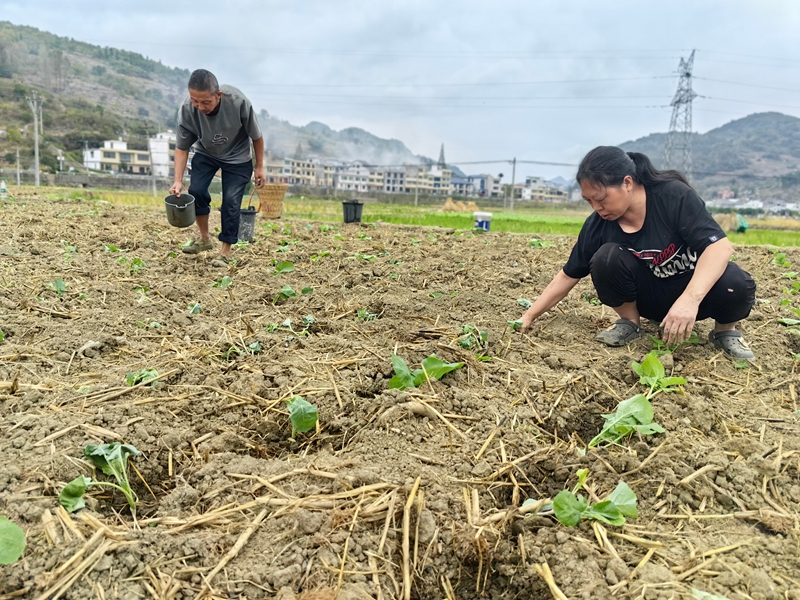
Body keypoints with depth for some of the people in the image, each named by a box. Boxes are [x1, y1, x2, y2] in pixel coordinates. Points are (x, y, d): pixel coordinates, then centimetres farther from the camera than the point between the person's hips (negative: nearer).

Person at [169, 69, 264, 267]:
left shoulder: (238, 102, -34)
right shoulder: (187, 109, -29)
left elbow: (256, 136, -16)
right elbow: (182, 147, -15)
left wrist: (259, 167, -8)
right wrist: (178, 180, -24)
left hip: (237, 158, -2)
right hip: (205, 154, 2)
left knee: (231, 201, -11)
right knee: (195, 191, -13)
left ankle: (225, 252, 3)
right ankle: (204, 239, 11)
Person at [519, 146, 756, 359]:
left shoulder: (674, 196, -24)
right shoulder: (597, 225, -13)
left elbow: (720, 246, -32)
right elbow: (568, 275, -5)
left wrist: (689, 299, -47)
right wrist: (530, 315, -9)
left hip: (699, 289, -1)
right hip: (652, 298, 2)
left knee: (736, 284, -35)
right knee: (606, 257, -25)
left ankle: (725, 330, -1)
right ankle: (630, 322, -2)